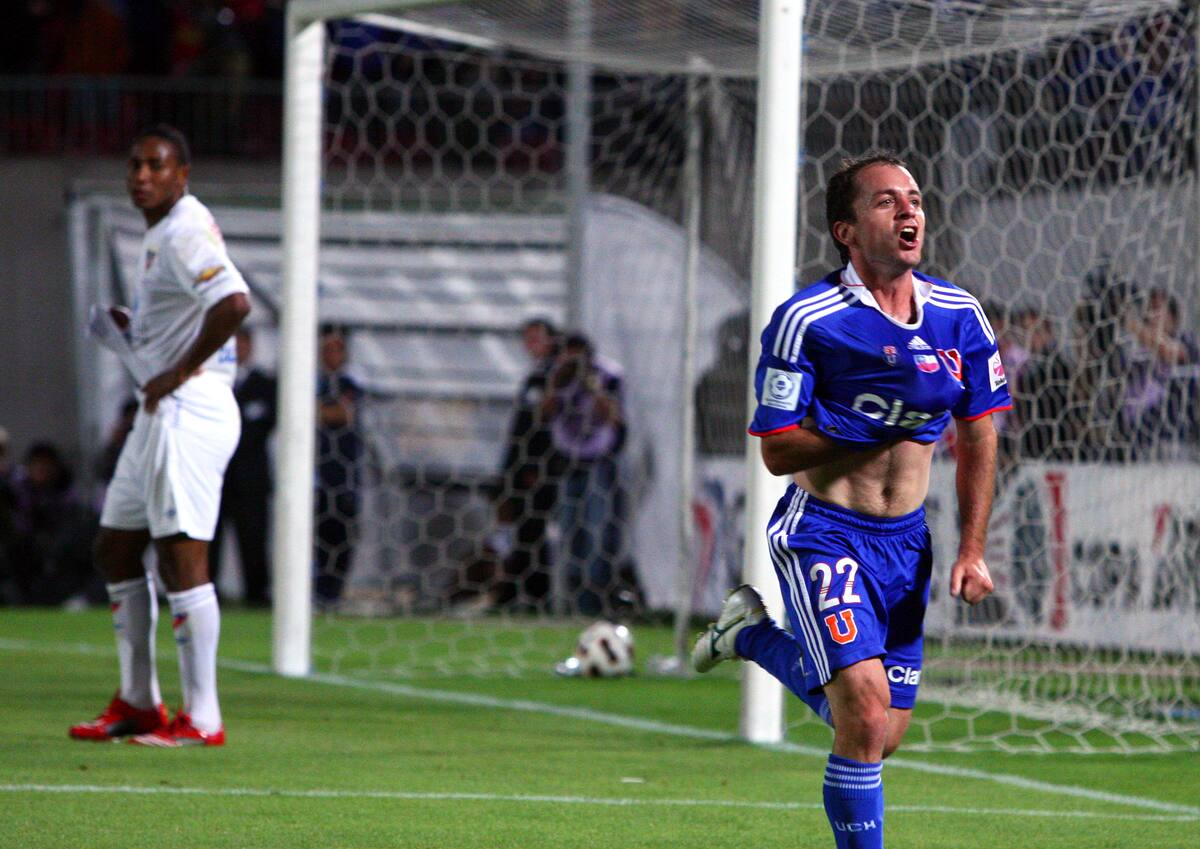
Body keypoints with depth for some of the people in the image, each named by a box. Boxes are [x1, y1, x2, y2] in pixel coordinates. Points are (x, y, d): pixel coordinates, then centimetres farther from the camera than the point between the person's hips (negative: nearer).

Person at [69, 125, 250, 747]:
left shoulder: (184, 233, -14)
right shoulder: (160, 234, 18)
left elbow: (233, 303, -30)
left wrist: (180, 371, -22)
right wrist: (135, 329, 12)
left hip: (190, 410, -11)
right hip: (159, 415, 11)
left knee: (182, 557, -12)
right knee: (115, 550, 15)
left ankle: (202, 719, -11)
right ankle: (137, 702, 21)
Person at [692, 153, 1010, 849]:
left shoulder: (959, 315, 2)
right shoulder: (806, 319, -13)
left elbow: (978, 438, 12)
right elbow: (779, 453, -12)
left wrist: (972, 549, 6)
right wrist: (885, 428, -19)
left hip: (907, 541, 6)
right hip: (824, 534, -6)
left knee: (882, 736, 13)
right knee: (865, 713, -20)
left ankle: (754, 636, 35)